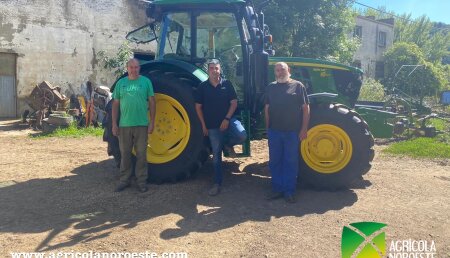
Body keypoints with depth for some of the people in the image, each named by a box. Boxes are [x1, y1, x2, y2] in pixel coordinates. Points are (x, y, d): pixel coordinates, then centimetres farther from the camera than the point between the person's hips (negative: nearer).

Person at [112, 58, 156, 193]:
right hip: (124, 125, 2)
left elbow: (152, 102, 1)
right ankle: (124, 180, 22)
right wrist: (114, 124, 2)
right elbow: (115, 104, 7)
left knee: (141, 154, 5)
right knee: (125, 154, 10)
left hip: (142, 125, -2)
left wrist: (152, 122, -4)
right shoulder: (121, 83, 6)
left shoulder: (146, 82, 1)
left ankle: (142, 181, 15)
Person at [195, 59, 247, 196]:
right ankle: (217, 183, 20)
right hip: (212, 125, 0)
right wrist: (203, 125, 0)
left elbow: (234, 103, -2)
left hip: (228, 120, 0)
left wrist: (227, 119, -13)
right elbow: (198, 107, 3)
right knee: (216, 155, 6)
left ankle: (228, 144, 7)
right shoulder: (203, 86, 0)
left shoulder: (227, 84, -1)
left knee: (242, 136, -29)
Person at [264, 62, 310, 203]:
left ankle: (289, 191, 14)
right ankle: (277, 189, 21)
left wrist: (304, 128, -8)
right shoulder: (271, 87, 11)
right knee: (274, 161, 8)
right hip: (274, 131, 3)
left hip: (292, 131, -3)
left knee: (291, 162, 4)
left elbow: (305, 108, -2)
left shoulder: (298, 86, 0)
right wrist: (268, 127, 7)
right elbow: (267, 108, 13)